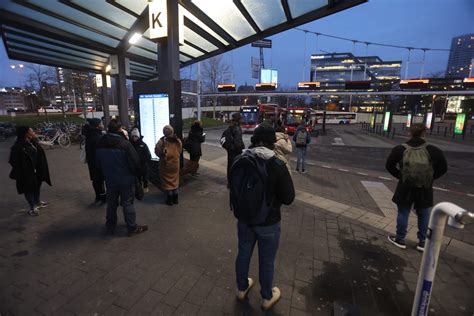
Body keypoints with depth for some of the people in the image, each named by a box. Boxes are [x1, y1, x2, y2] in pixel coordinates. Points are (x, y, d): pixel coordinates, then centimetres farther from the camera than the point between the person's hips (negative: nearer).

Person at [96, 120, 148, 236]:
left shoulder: (100, 144, -1)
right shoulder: (125, 144, -21)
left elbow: (98, 163, 10)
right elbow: (135, 162, -17)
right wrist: (137, 173, 1)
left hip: (110, 180, 5)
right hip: (125, 180, -5)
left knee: (111, 204, 19)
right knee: (127, 204, 5)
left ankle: (110, 227, 33)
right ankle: (132, 228, 15)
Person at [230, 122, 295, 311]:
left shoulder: (239, 161, -12)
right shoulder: (277, 165, -24)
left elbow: (234, 188, 3)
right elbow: (288, 198, -14)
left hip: (243, 219, 4)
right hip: (268, 223, -3)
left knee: (243, 254, 24)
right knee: (266, 261, 18)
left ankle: (242, 288, 48)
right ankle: (267, 298, 42)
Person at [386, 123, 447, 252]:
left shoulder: (400, 149, -12)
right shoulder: (434, 151, -10)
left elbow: (389, 166, -4)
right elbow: (443, 168, 1)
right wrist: (430, 178, 11)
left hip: (405, 188, -1)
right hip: (425, 190, 1)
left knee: (403, 213, 11)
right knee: (423, 215, 17)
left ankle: (400, 239, 23)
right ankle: (422, 242, 28)